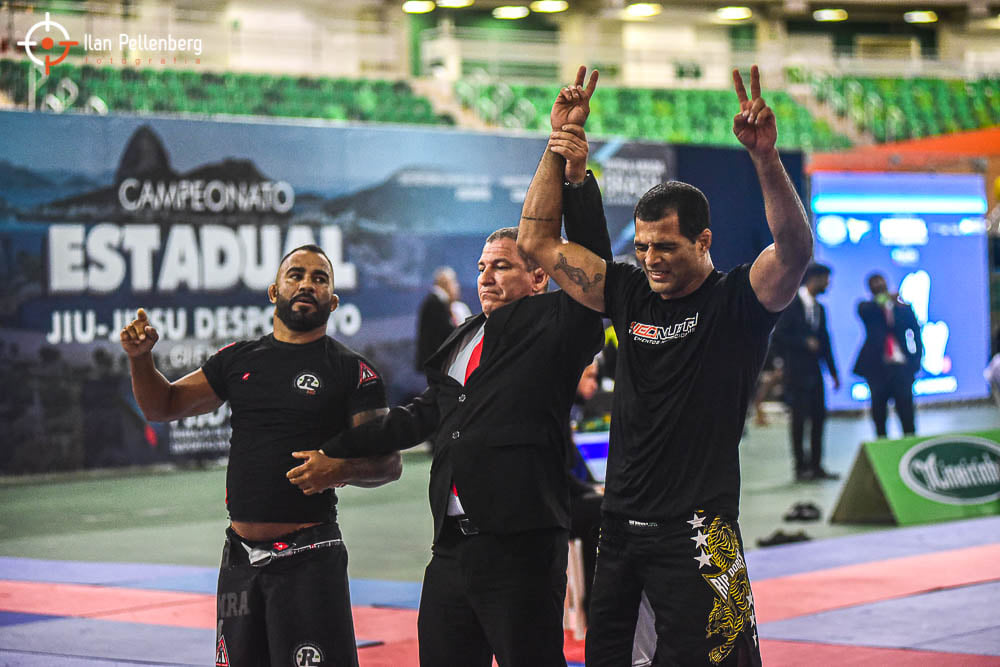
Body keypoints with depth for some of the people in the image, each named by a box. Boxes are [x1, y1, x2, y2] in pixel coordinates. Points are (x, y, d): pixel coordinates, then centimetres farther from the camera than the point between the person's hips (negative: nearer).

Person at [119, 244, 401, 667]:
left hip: (309, 557, -5)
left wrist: (341, 470, -25)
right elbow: (163, 406, 17)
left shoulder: (351, 371, -2)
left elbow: (389, 463, -5)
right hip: (241, 555, 5)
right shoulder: (239, 360, 12)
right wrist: (140, 357, -1)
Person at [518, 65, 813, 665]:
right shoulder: (631, 293, 9)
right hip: (620, 526, 6)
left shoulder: (738, 301, -4)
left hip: (696, 535, -6)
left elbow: (796, 250, -23)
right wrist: (558, 147, 4)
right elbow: (539, 242, 12)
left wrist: (766, 158, -36)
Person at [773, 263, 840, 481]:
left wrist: (833, 372, 16)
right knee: (799, 419, -5)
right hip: (797, 372, -7)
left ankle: (816, 466, 10)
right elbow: (778, 336, -12)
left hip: (814, 371, 7)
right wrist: (805, 342, -17)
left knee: (818, 418, 5)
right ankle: (801, 468, 0)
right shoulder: (791, 304, -7)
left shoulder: (819, 308, 15)